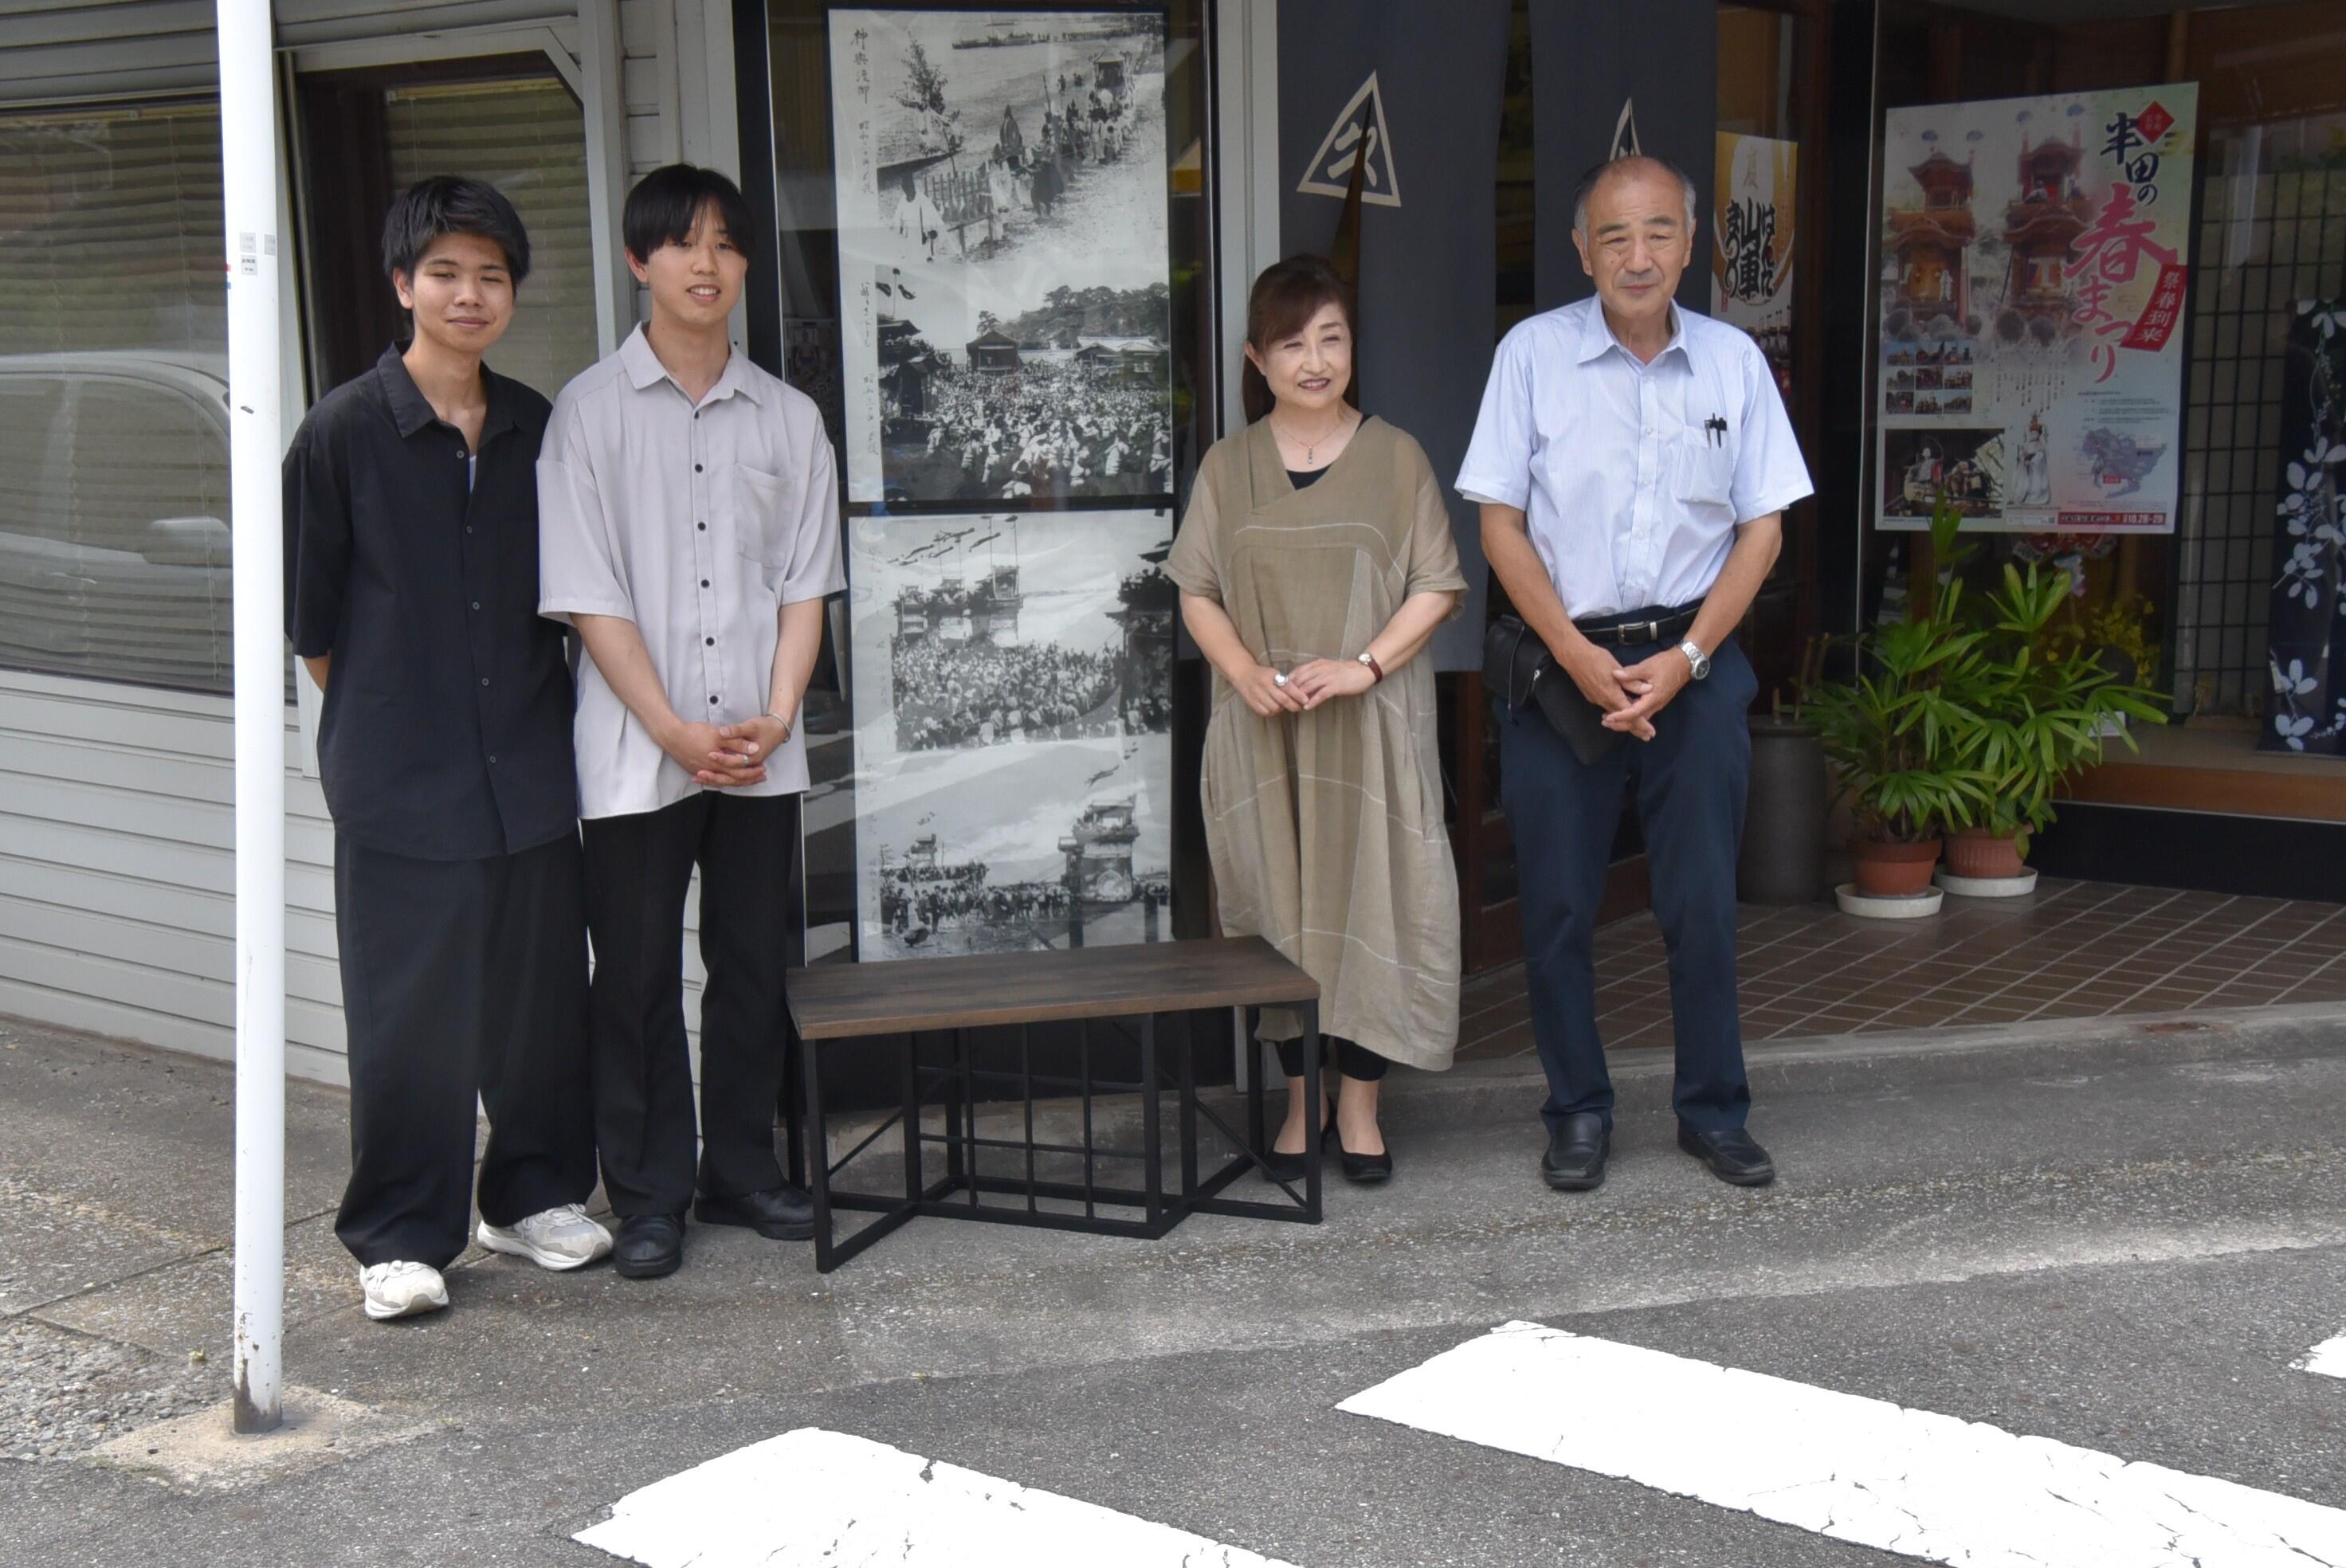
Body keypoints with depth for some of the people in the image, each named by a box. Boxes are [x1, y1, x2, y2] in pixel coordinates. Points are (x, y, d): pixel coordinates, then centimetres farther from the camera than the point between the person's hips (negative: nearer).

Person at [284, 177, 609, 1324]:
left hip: (529, 768, 4)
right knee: (410, 1015, 1)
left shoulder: (536, 430, 7)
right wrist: (380, 723, 4)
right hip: (400, 785, -4)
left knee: (542, 997, 11)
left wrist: (534, 707, 13)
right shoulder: (345, 431, -6)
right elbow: (308, 616, -1)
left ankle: (535, 1194, 28)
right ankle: (401, 1237, 15)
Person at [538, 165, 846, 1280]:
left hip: (760, 752, 3)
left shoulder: (786, 418, 9)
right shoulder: (591, 411, -1)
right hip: (635, 752, -3)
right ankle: (648, 1197, 15)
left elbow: (803, 584, 7)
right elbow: (588, 597, -6)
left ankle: (742, 1172, 24)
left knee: (753, 963, 10)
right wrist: (676, 731, -13)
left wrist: (775, 717, -7)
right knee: (638, 972, 3)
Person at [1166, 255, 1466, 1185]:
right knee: (1277, 906, 5)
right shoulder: (1227, 466, 7)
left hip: (1371, 723, -1)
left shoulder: (1393, 457, 3)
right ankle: (1300, 1099, 17)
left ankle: (1359, 1106, 12)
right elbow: (1197, 593, 5)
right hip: (1261, 726, 1)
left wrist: (1362, 665, -14)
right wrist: (1246, 672, -12)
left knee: (1368, 897, 0)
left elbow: (1436, 587, 0)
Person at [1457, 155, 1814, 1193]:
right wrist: (1579, 656, -11)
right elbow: (1499, 521, -2)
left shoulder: (1733, 361, 4)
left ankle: (1713, 1111, 19)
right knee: (1557, 904, 3)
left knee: (1702, 901, 5)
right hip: (1563, 658, -1)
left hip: (1695, 659, 1)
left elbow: (1763, 526, 5)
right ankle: (1579, 1114, 17)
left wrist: (1685, 659, -7)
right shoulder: (1533, 354, -1)